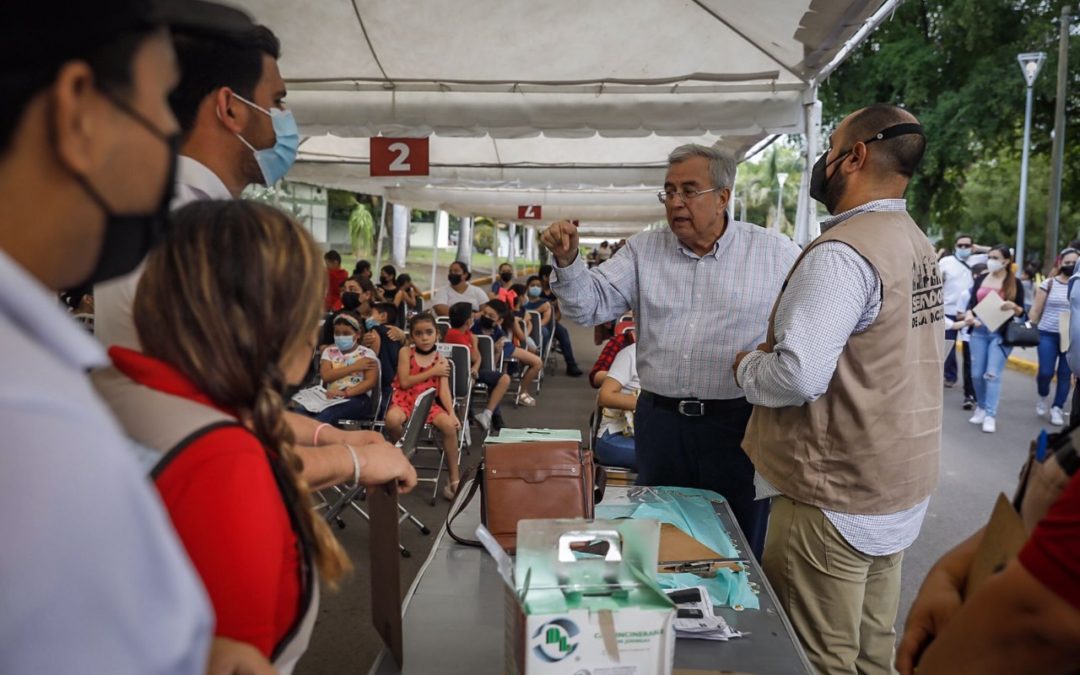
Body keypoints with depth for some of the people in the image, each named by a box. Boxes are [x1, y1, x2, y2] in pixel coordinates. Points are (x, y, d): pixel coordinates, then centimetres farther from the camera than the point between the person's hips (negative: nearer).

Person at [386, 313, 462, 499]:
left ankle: (454, 479, -14)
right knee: (392, 419, -36)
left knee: (449, 425, -26)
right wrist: (432, 372, -9)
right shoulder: (406, 352, 0)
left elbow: (444, 390, -5)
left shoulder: (441, 360, 3)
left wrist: (452, 413, -21)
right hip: (404, 399, -1)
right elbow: (404, 382, -10)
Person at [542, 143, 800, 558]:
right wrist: (567, 261, -18)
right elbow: (591, 306, -1)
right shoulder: (642, 251, 6)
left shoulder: (776, 253, 0)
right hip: (659, 420, 3)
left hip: (738, 423, -2)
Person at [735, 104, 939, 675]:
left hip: (835, 499, -9)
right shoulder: (919, 246, 9)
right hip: (898, 489, 9)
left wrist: (745, 367, -8)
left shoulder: (842, 252, -21)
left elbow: (797, 376, -29)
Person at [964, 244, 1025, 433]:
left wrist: (1013, 307, -20)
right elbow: (972, 303, 7)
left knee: (992, 374, -9)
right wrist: (969, 315, -14)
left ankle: (990, 415, -4)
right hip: (979, 331, 3)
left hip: (1001, 333, -3)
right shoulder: (980, 279, 8)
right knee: (977, 374, 5)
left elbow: (1021, 312, 2)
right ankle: (981, 407, 25)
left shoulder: (1015, 283, 0)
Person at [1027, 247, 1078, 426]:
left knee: (1065, 374, 3)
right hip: (1048, 334, -1)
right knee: (1046, 372, -7)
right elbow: (1035, 311, 4)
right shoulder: (1049, 284, 2)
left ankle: (1057, 408, 15)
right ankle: (1042, 397, 23)